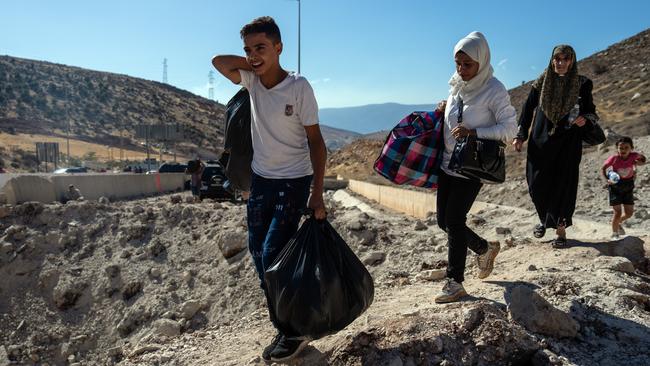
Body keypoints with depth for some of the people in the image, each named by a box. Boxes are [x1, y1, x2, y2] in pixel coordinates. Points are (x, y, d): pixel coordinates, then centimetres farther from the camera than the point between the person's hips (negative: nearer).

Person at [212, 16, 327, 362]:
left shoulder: (299, 87, -15)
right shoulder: (252, 80, 0)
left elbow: (316, 142, -13)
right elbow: (218, 61, 8)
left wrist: (317, 195, -18)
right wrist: (254, 63, -4)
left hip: (293, 181, -6)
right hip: (261, 179, 6)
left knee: (273, 256, -10)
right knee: (259, 255, 7)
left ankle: (295, 330, 10)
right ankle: (282, 327, 22)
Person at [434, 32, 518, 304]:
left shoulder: (494, 90, -14)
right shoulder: (456, 85, 5)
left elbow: (510, 128, -14)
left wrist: (473, 133, -24)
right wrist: (443, 110, 0)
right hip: (448, 163, 7)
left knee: (453, 220, -6)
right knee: (443, 220, 10)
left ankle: (455, 283, 10)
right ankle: (484, 248, 35)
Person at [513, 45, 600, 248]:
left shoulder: (582, 84, 0)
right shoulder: (541, 83, 3)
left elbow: (591, 111, 8)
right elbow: (528, 109, 8)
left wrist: (585, 120, -15)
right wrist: (520, 136, 4)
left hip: (568, 144, -1)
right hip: (541, 142, 1)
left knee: (563, 185, -1)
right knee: (537, 185, 1)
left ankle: (561, 229, 12)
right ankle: (544, 219, 27)